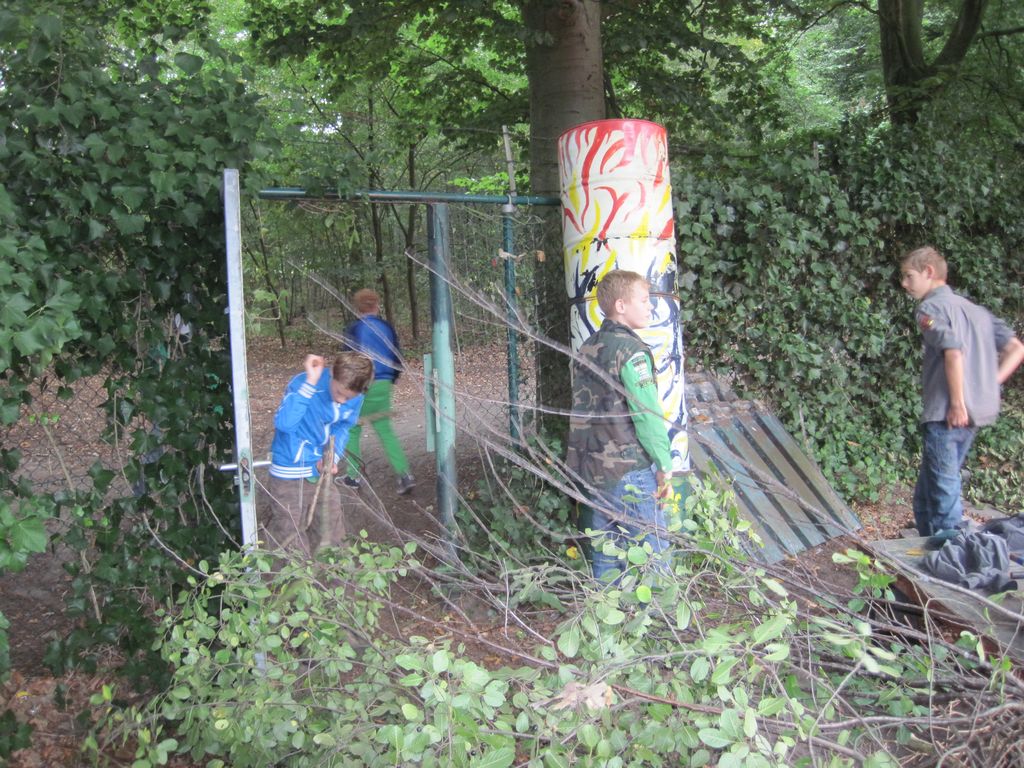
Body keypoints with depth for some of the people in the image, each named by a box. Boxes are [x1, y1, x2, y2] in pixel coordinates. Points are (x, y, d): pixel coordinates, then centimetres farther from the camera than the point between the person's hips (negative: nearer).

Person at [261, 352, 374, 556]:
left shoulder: (355, 397, -8)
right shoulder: (302, 384, -25)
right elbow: (284, 423, -39)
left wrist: (332, 457, -9)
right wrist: (310, 383, -40)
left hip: (322, 470, 6)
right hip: (291, 473, -6)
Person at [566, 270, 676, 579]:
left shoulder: (587, 348, 11)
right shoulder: (631, 350, -14)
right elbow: (648, 414, -18)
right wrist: (664, 465, -10)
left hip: (593, 469, 8)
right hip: (631, 472, -8)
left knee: (604, 555, 14)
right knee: (652, 551, 2)